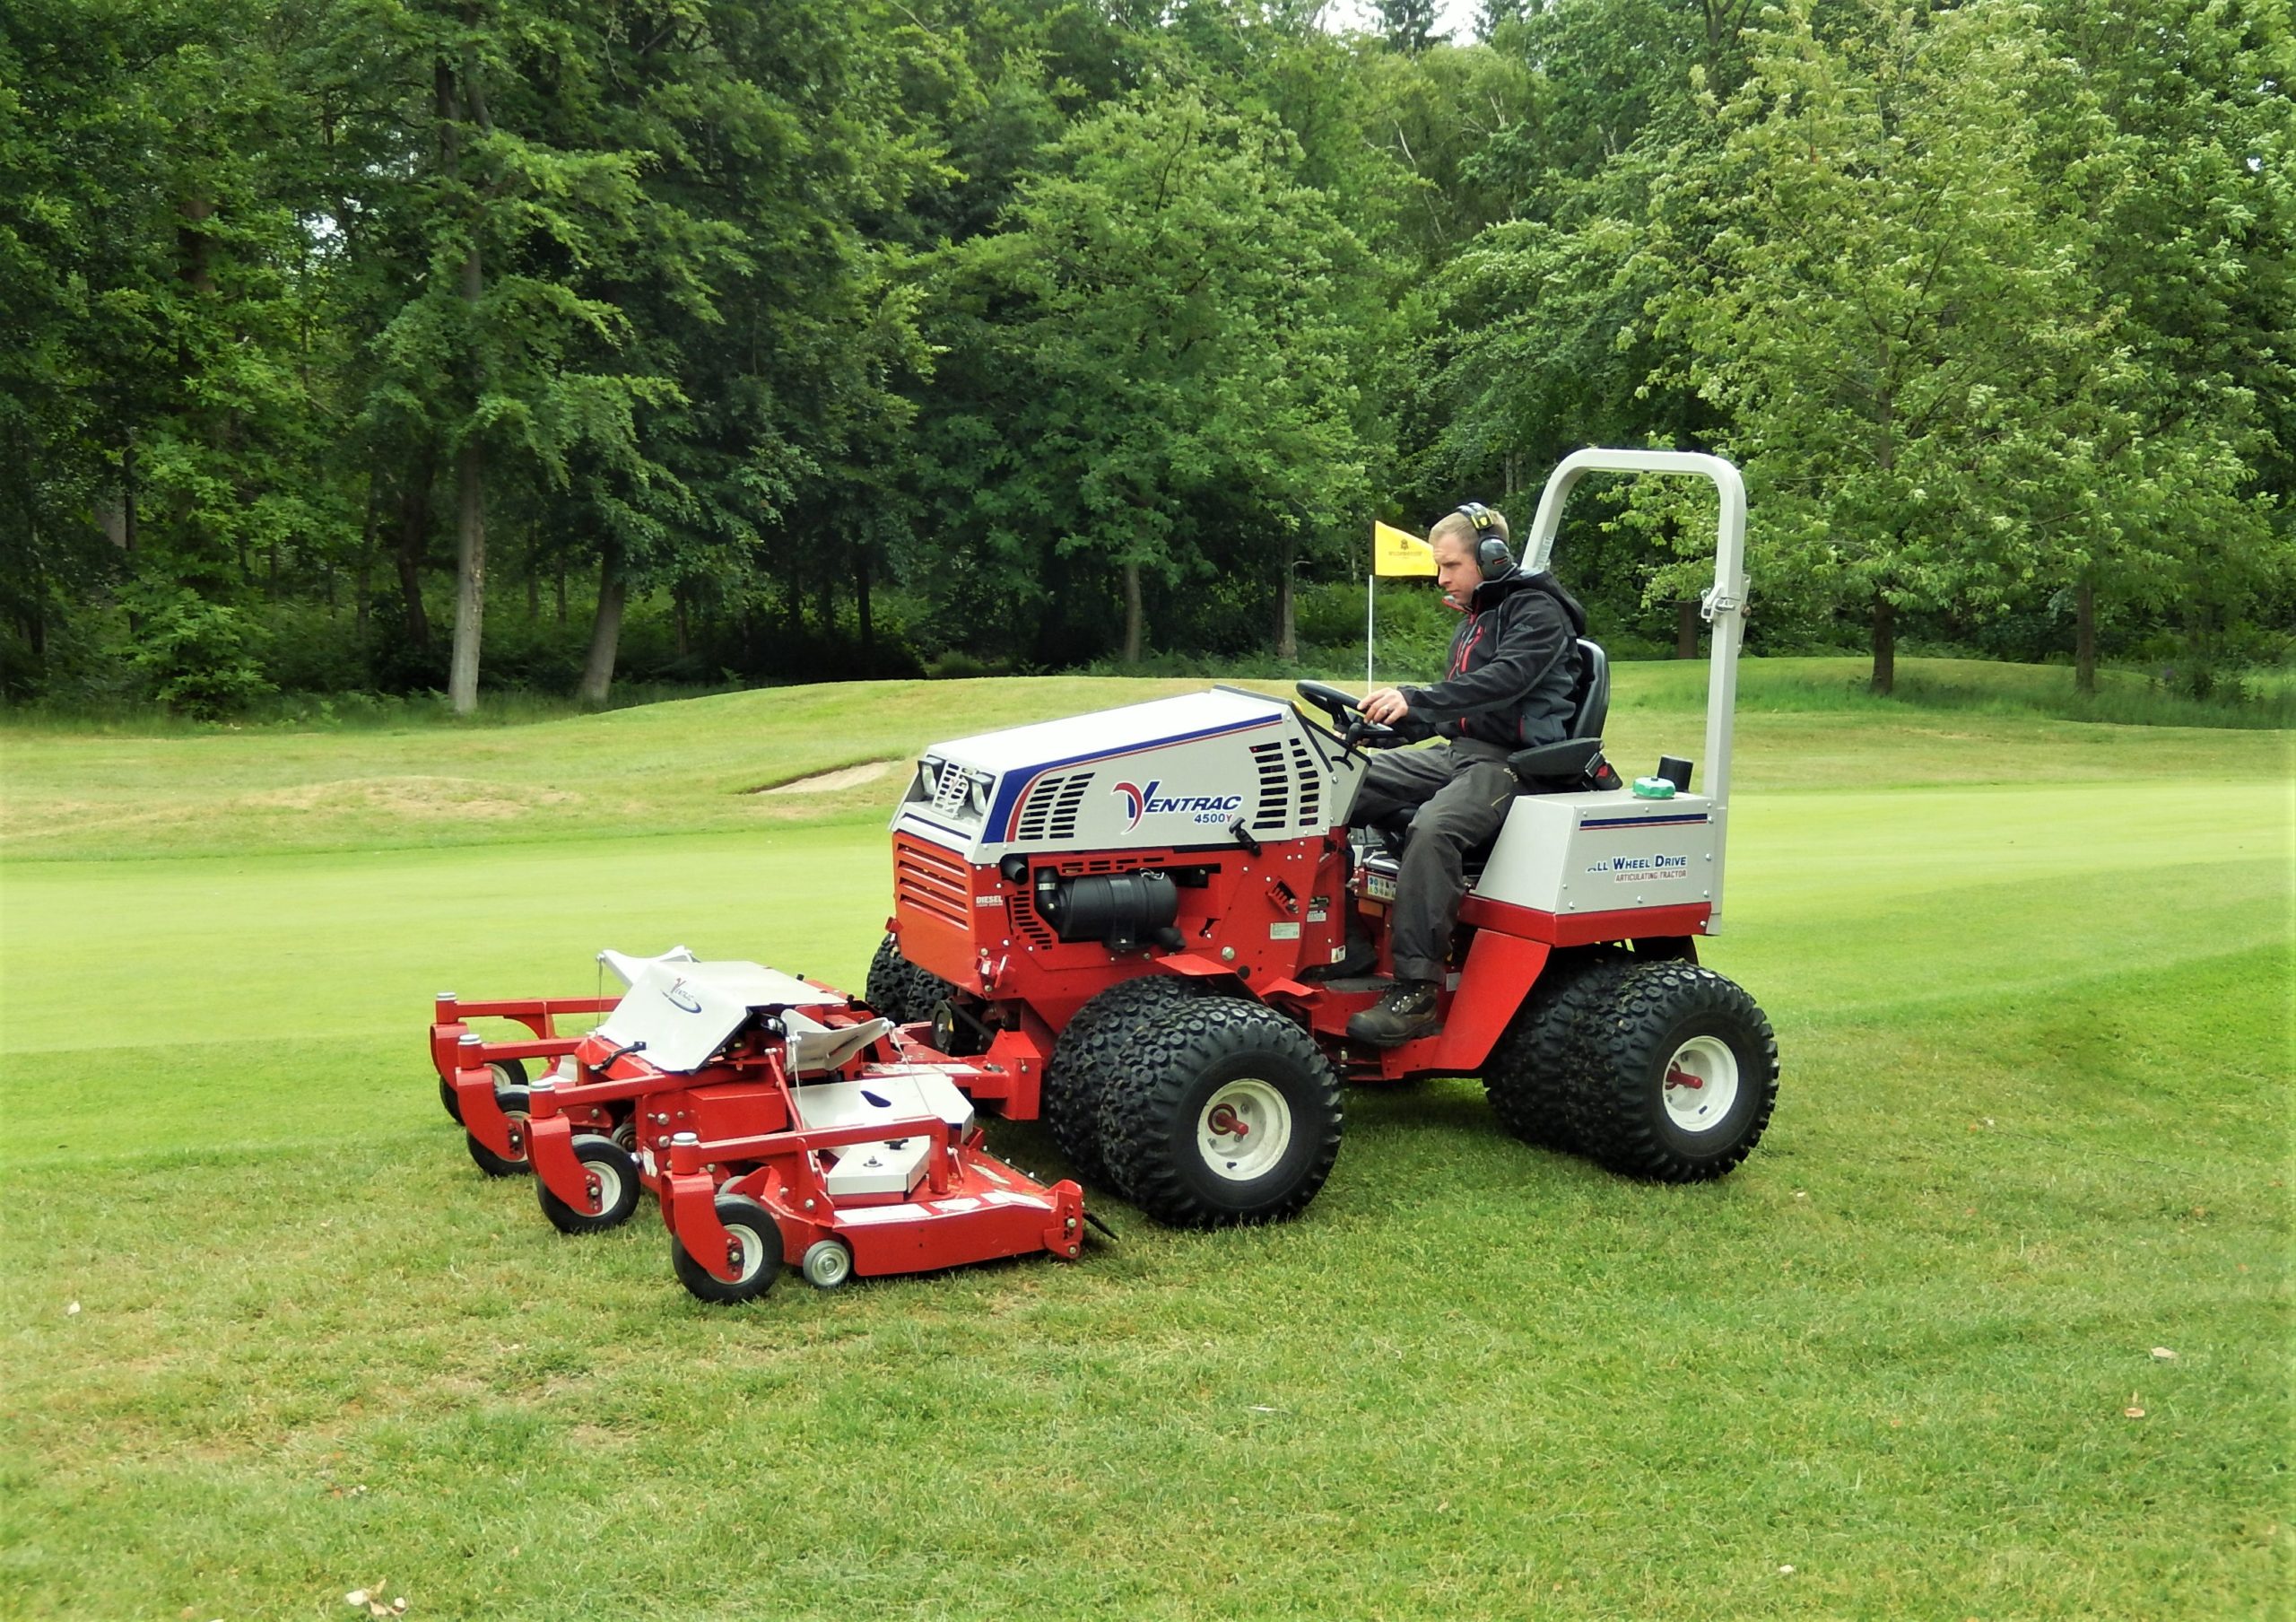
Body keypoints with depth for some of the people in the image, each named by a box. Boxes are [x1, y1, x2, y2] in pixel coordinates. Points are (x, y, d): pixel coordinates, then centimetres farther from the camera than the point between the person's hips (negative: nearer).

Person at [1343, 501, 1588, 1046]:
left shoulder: (1539, 612, -7)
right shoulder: (1475, 621, 22)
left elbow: (1502, 682, -24)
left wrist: (1416, 700, -35)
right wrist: (1394, 716, 9)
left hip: (1513, 762, -9)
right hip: (1460, 752, 9)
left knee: (1434, 827, -36)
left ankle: (1416, 995, -37)